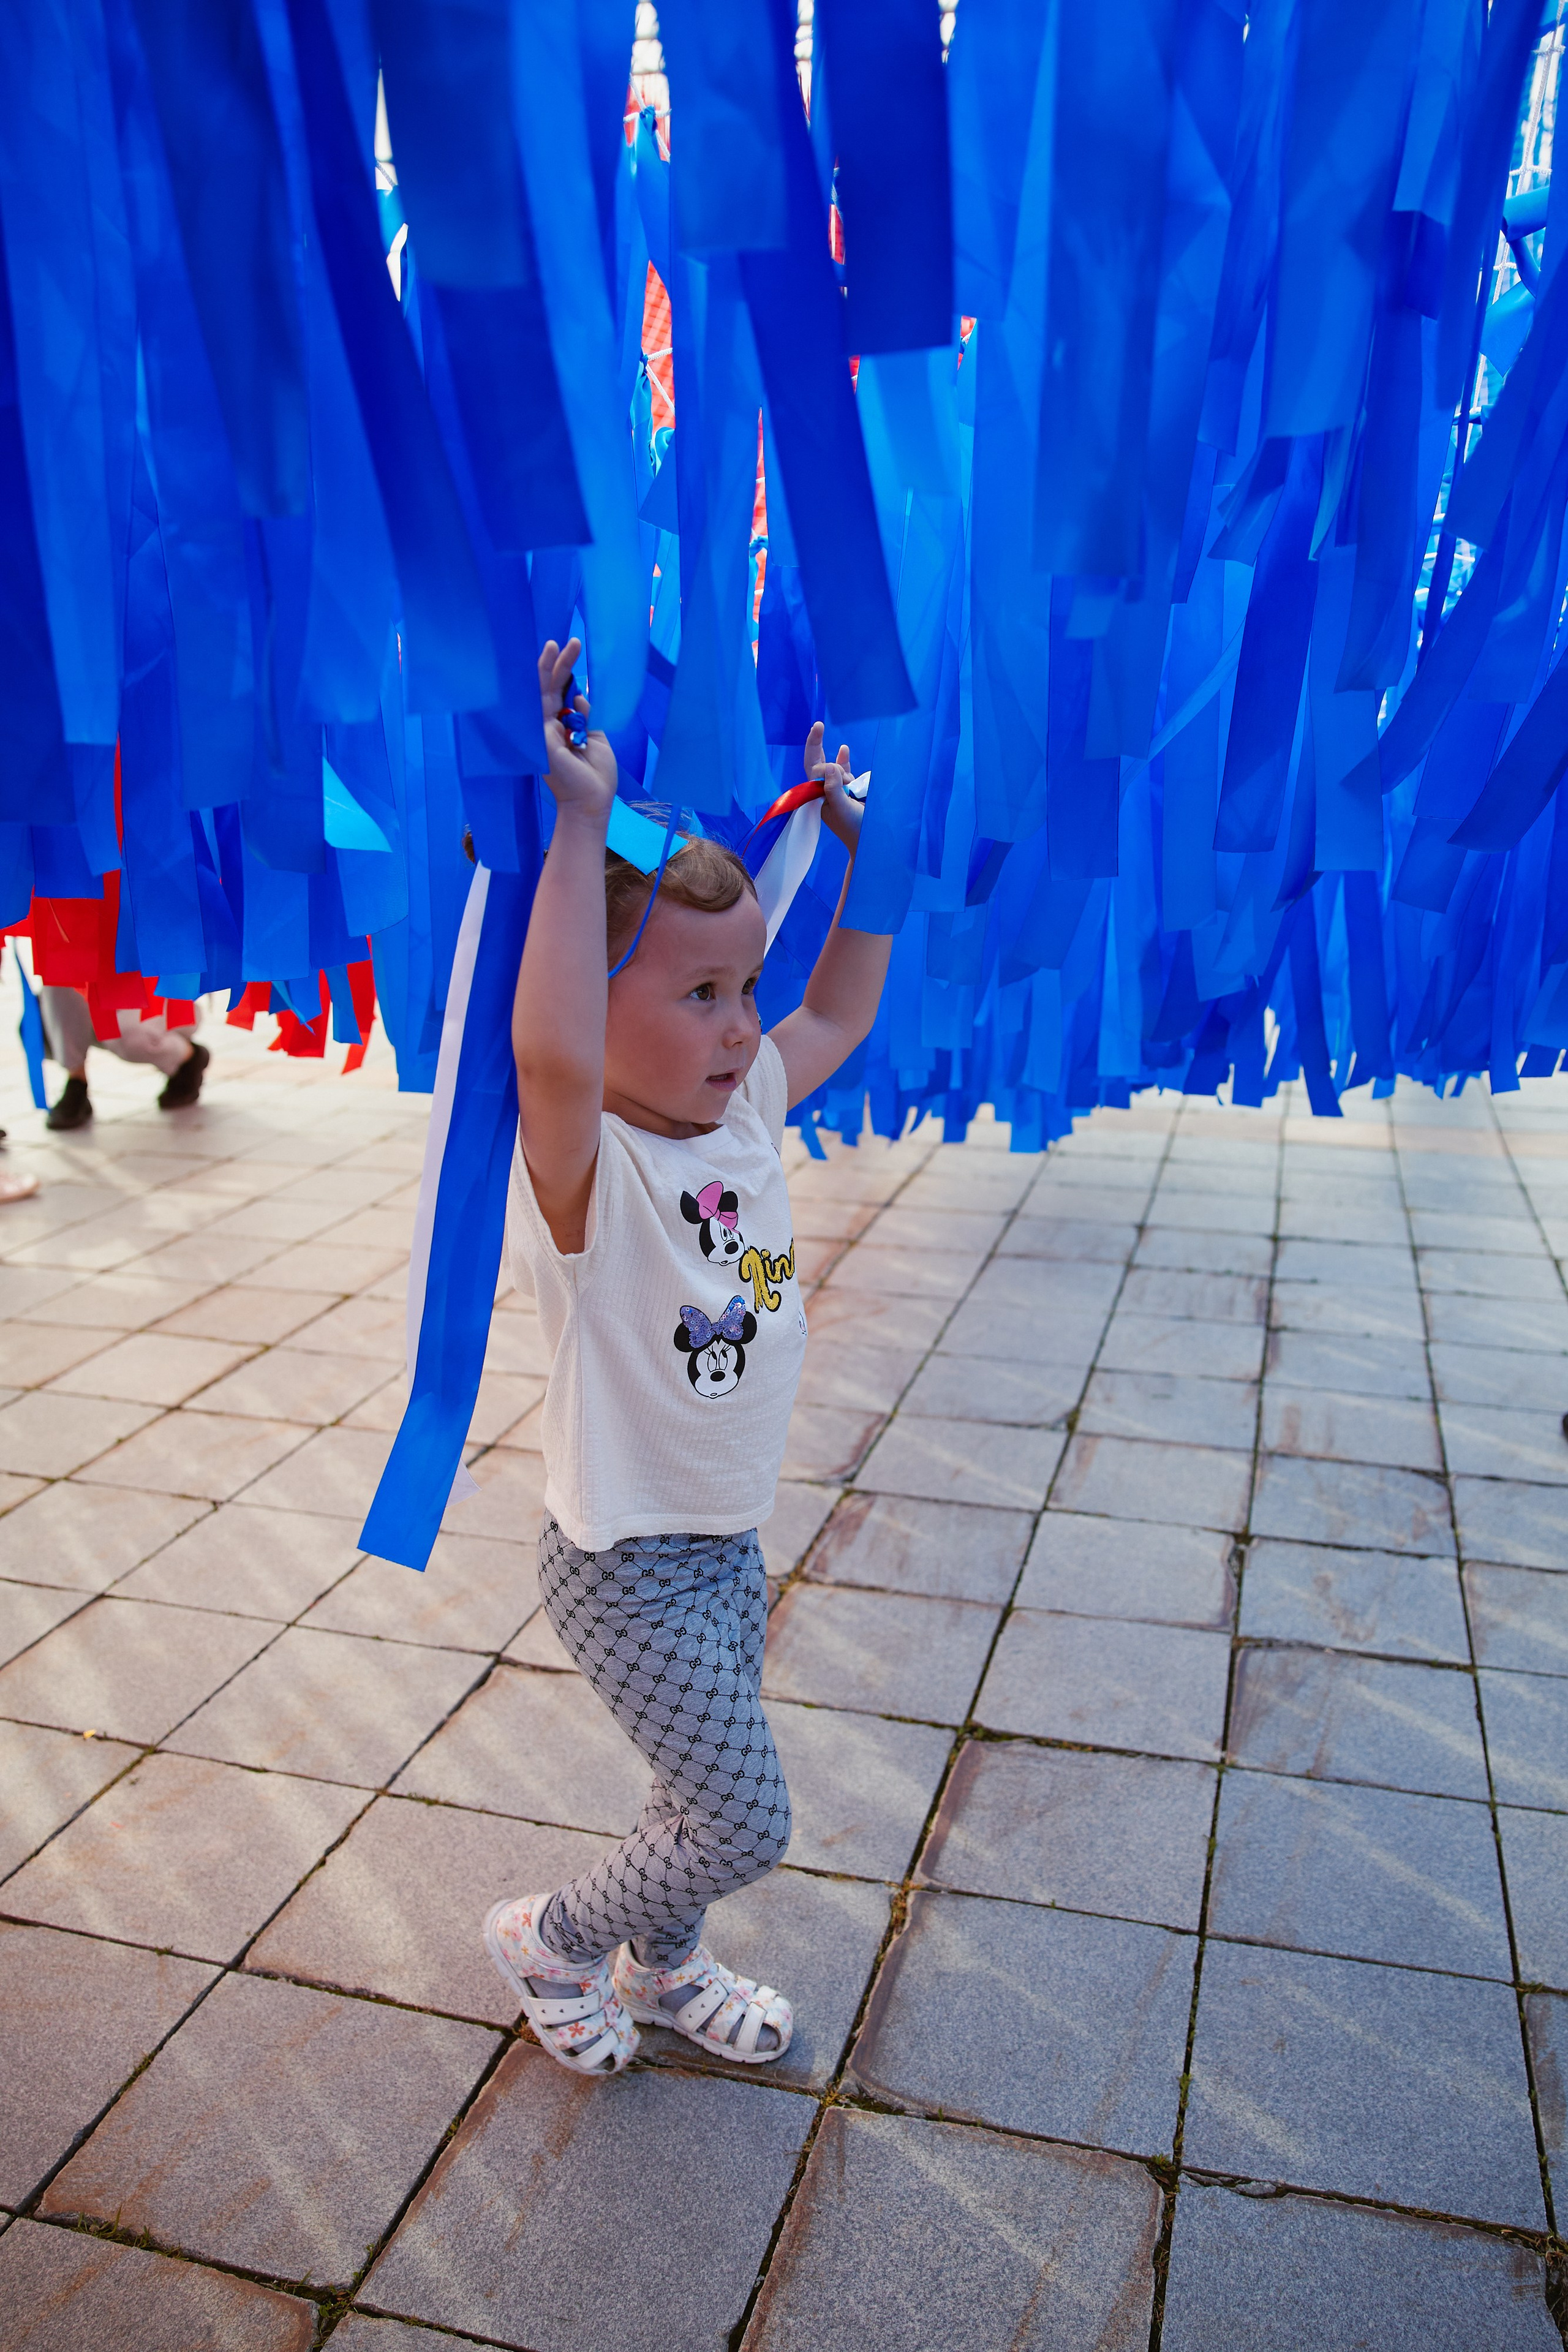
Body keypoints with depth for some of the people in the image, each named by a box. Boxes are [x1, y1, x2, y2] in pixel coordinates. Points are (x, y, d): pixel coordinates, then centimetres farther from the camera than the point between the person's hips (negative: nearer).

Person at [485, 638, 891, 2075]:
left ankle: (663, 1969, 52)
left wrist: (858, 843, 3)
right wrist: (582, 827, -49)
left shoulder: (744, 1114, -3)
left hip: (729, 1539, 8)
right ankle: (548, 1939, 28)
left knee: (706, 1798, 24)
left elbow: (841, 1013, 12)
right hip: (628, 1564, -8)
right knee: (744, 1822, 1)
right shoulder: (581, 1167, -27)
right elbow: (554, 1058, -51)